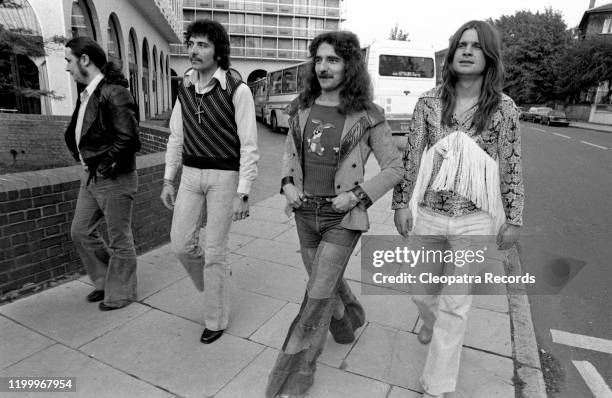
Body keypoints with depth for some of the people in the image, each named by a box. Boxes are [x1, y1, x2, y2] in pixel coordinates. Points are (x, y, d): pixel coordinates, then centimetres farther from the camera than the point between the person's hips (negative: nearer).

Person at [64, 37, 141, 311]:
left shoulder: (114, 93, -17)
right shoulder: (86, 93, 11)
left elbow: (128, 139, -23)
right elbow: (75, 133, 23)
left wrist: (103, 165, -16)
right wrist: (81, 159, 8)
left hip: (115, 179, -9)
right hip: (90, 176, 9)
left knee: (119, 240, 6)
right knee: (80, 232, 17)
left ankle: (120, 293, 25)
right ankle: (105, 281, 35)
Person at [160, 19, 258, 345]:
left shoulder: (237, 90, -12)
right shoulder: (185, 88, 6)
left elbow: (249, 145, -14)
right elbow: (176, 137, 12)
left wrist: (242, 193, -18)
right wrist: (168, 180, 9)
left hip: (225, 176, -5)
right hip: (191, 175, 6)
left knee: (215, 250, 0)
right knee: (181, 244, 4)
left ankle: (216, 319, 20)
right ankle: (214, 280, 36)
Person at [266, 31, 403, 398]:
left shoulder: (366, 116, -10)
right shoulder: (302, 108, 3)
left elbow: (395, 167, -5)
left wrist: (358, 195, -15)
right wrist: (288, 183, -2)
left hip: (342, 216, -5)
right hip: (305, 212, 5)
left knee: (317, 296, -4)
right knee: (328, 282, 22)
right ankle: (351, 318, 55)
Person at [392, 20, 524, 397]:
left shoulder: (504, 108, -3)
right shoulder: (429, 102, 0)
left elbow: (512, 168, 1)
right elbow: (412, 156, 2)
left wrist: (514, 219, 2)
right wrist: (402, 202, 1)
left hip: (474, 221, -2)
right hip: (427, 214, 2)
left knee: (455, 305, 5)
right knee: (420, 289, 18)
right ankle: (431, 321, 55)